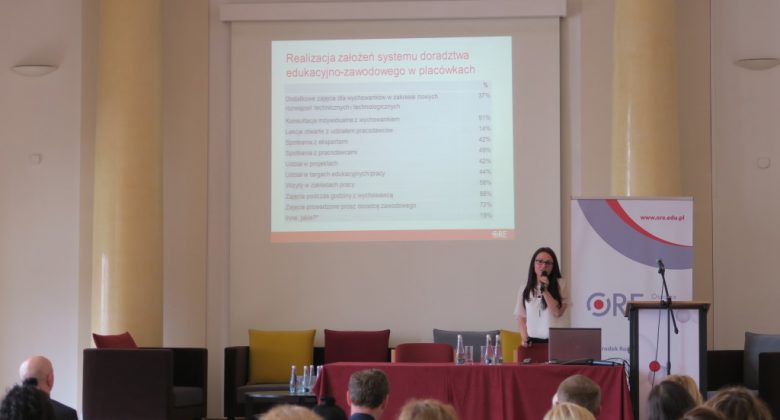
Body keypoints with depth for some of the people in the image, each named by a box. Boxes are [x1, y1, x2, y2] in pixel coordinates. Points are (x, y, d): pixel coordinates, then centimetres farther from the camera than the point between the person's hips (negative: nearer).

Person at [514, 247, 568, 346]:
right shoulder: (524, 290, 9)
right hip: (533, 341, 2)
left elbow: (558, 312, -7)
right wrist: (525, 339, -4)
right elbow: (521, 318, 10)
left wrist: (545, 290, -12)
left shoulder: (559, 286, 4)